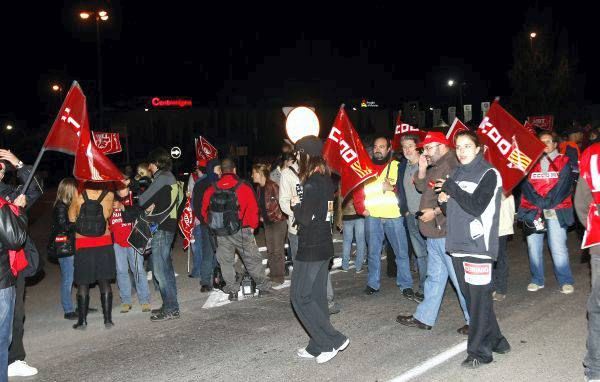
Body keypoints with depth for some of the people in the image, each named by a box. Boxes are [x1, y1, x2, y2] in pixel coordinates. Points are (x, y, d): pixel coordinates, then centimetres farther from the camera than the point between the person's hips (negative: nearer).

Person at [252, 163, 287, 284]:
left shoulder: (272, 186, -19)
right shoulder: (259, 188, 7)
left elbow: (280, 204, -18)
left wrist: (274, 216, -11)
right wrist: (261, 216, 8)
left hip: (278, 221, -8)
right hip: (267, 222, 8)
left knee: (278, 250, -1)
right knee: (270, 250, 14)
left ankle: (279, 276, 9)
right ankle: (272, 274, 24)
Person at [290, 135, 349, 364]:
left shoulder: (312, 183, -19)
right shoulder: (326, 180, 8)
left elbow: (305, 218, -20)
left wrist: (296, 205, -3)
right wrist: (301, 205, 6)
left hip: (311, 248, -9)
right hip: (324, 245, 9)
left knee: (300, 296, -1)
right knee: (317, 296, 13)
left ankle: (333, 341, -1)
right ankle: (317, 347, 20)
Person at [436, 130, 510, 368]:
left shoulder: (488, 174, -5)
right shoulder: (456, 173, 15)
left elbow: (476, 207, -18)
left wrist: (451, 188, -12)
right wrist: (445, 200, 0)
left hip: (478, 244, -7)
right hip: (458, 244, 7)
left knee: (479, 297, -3)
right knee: (470, 296, 11)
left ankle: (480, 350, 4)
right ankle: (494, 340, 25)